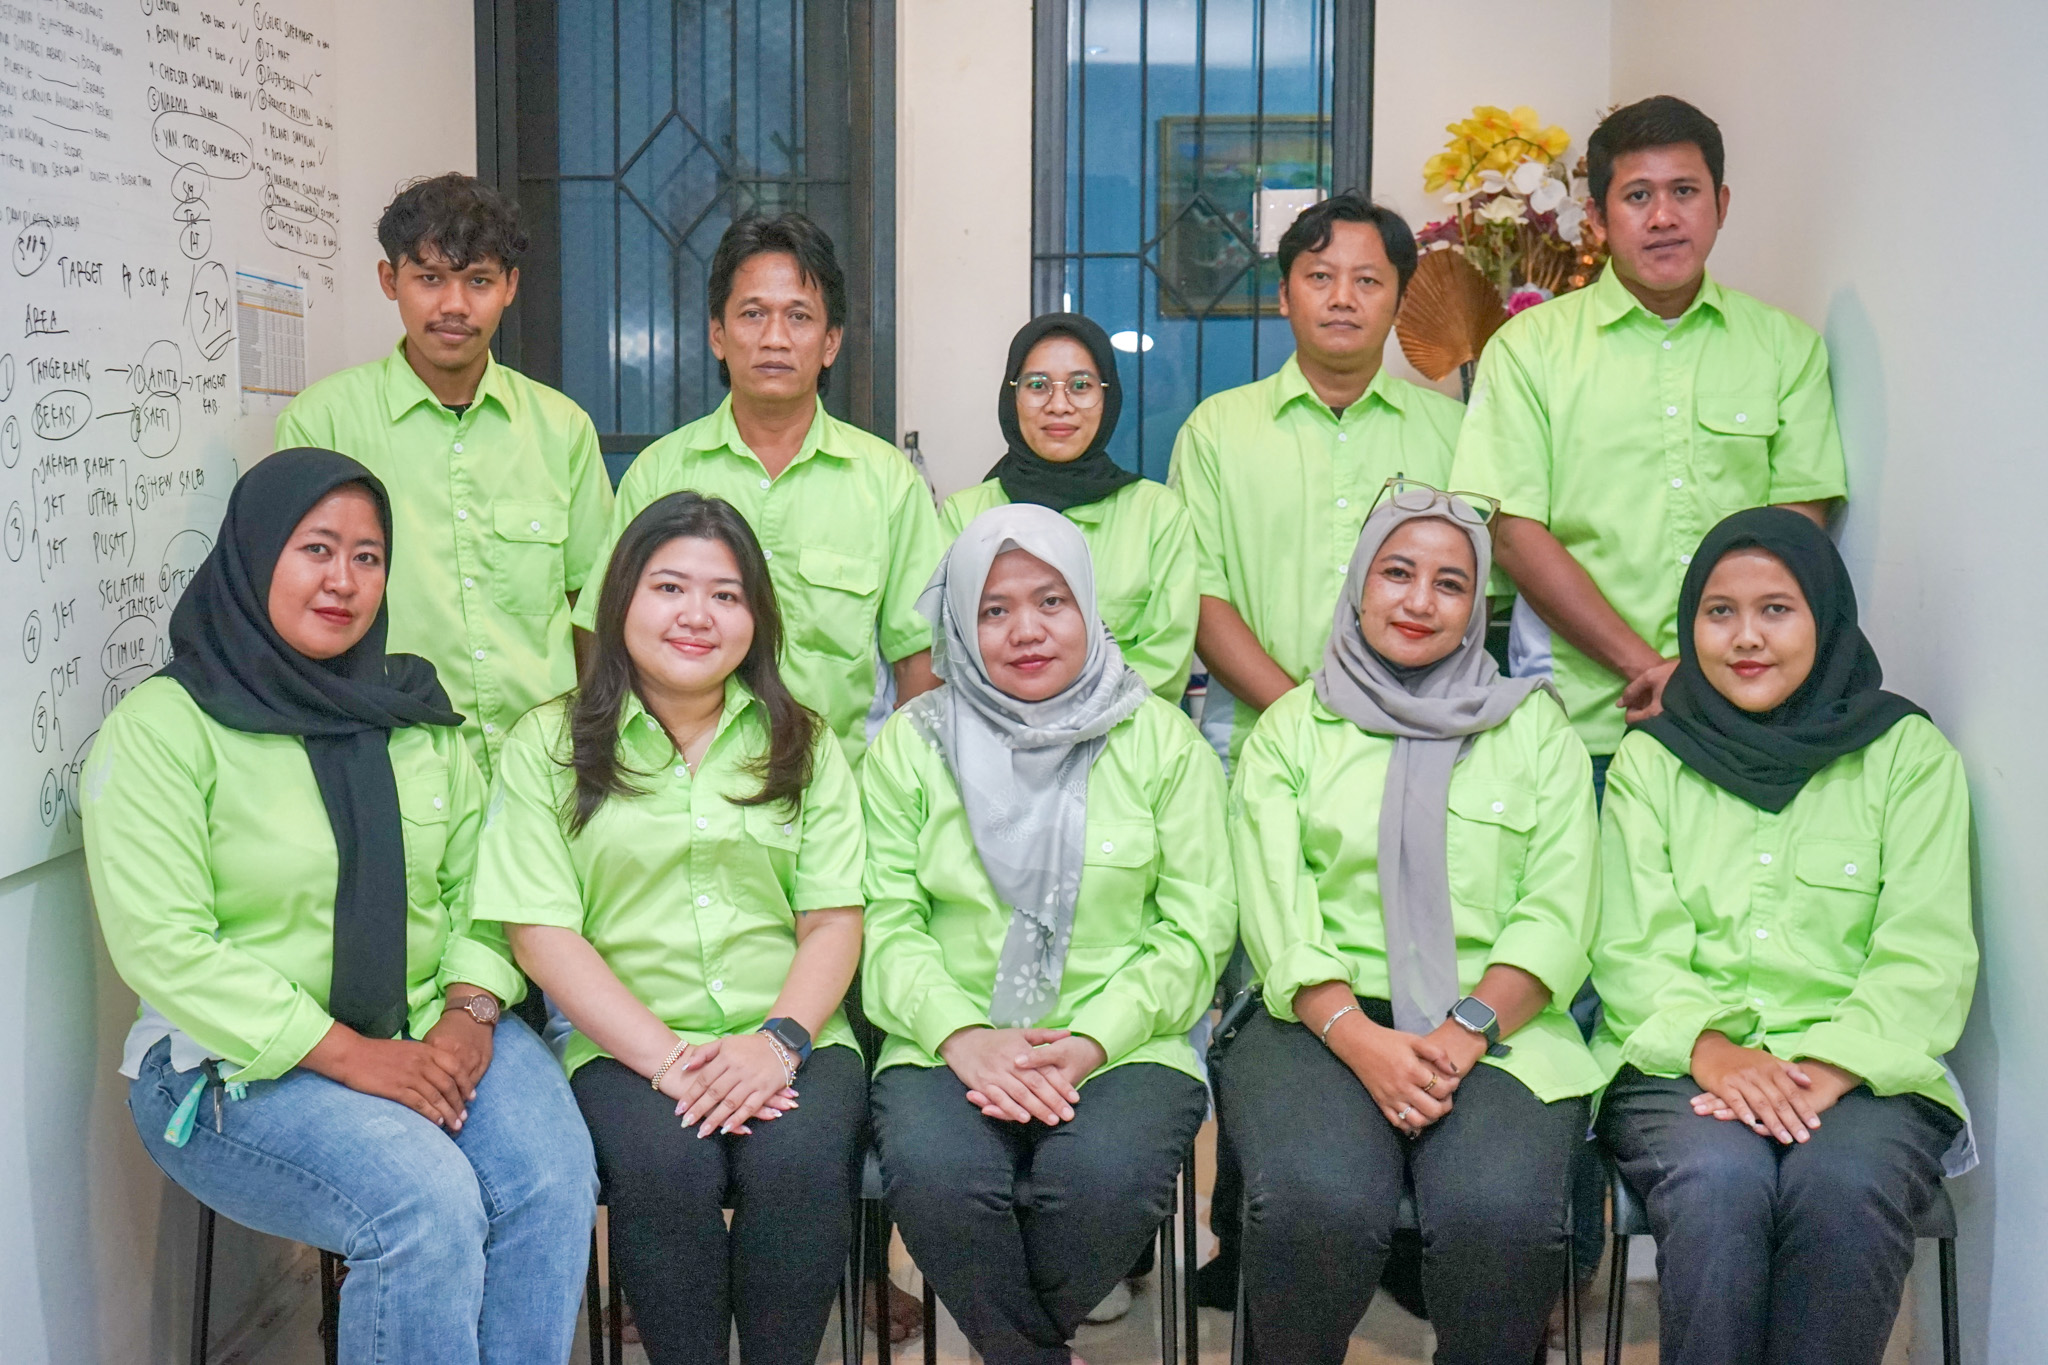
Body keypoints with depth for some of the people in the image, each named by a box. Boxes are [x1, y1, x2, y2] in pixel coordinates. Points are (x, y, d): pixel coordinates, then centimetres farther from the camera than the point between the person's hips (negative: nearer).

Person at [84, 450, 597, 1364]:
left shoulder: (415, 714, 12)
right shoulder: (162, 727, -5)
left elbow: (478, 887, 10)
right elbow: (163, 945, -13)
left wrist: (470, 1013, -10)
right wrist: (349, 1055, -18)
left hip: (432, 1034, 5)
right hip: (239, 1064, -4)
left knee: (552, 1177, -23)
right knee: (429, 1205, -29)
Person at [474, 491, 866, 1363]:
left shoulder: (800, 745, 14)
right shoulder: (550, 746, 7)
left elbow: (834, 919, 7)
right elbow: (542, 932, -2)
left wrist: (781, 1039, -12)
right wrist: (667, 1058, -13)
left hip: (789, 1041, 1)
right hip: (627, 1045, -1)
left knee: (799, 1162, -29)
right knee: (665, 1168, -31)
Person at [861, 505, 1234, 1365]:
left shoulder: (1161, 740, 9)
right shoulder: (912, 743, 11)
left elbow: (1196, 927, 2)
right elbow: (885, 922, 3)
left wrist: (1089, 1042, -12)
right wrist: (962, 1036, -15)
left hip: (1120, 1045, 0)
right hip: (948, 1045, 1)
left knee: (1106, 1176, -31)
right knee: (934, 1174, -30)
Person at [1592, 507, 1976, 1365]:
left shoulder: (1908, 753, 11)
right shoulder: (1649, 760, 15)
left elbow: (1927, 952, 1)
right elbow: (1634, 947, 4)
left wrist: (1830, 1067, -16)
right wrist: (1709, 1049, -16)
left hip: (1861, 1072, 0)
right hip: (1682, 1064, 1)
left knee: (1843, 1189, -33)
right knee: (1718, 1185, -32)